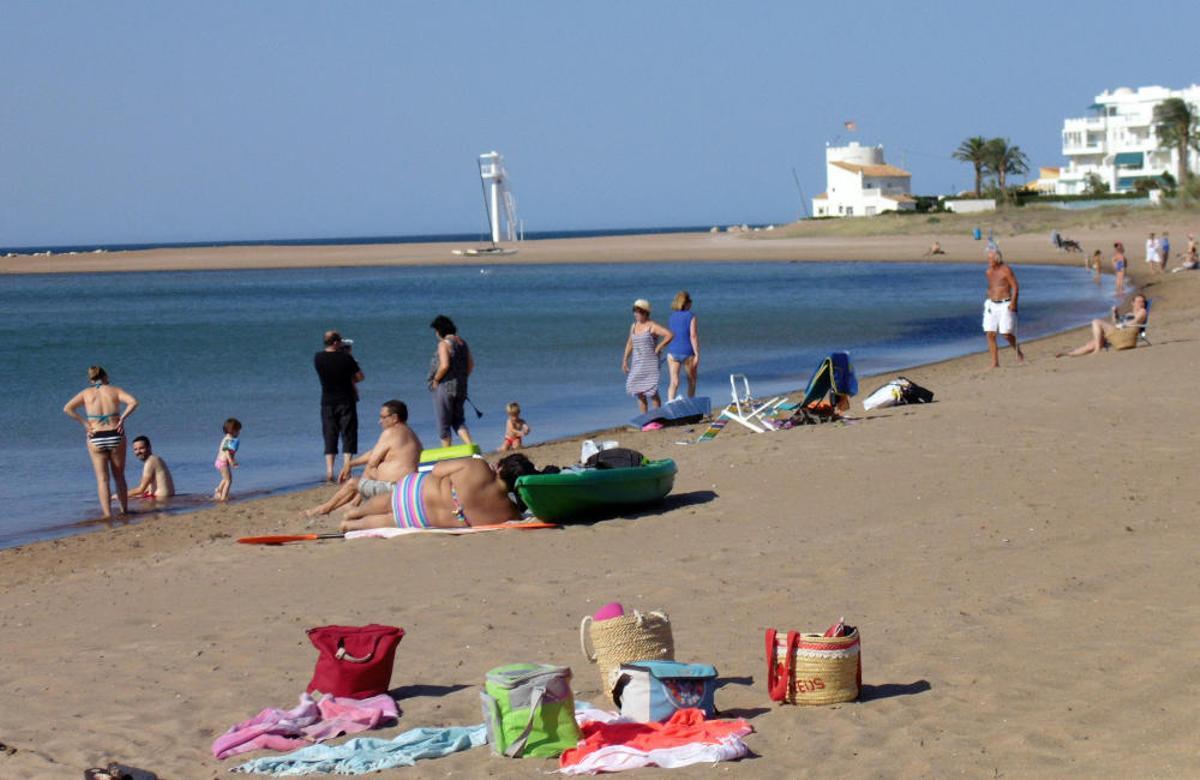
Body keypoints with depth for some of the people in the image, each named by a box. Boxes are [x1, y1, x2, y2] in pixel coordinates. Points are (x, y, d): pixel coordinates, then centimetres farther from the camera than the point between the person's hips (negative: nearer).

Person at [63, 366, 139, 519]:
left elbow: (67, 409, -6)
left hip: (96, 438, 0)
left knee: (102, 479, 3)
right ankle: (124, 510, 18)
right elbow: (133, 402, -12)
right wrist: (122, 419, -5)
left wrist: (84, 423, -3)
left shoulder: (86, 393, 6)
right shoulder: (114, 391, 4)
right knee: (119, 477, 14)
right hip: (115, 436, 0)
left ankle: (107, 513, -5)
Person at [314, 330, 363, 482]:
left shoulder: (318, 358, -3)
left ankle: (329, 472, 1)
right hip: (346, 401, -3)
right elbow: (360, 377, -4)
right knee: (348, 436, 4)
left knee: (330, 437, 8)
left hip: (327, 402, 3)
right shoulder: (346, 357, -13)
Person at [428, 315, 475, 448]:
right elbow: (471, 365, 13)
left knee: (444, 424, 3)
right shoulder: (462, 343, 10)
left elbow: (444, 366, -25)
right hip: (461, 387, 8)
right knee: (458, 420, 15)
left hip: (445, 387, -8)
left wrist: (435, 380, -11)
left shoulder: (444, 344, -14)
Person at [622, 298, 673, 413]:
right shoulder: (634, 326, 11)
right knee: (639, 392, 4)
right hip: (637, 364, 7)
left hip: (650, 363, -7)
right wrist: (625, 360, 17)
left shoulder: (652, 326, -11)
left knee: (652, 391, -7)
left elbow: (669, 335, -21)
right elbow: (630, 343, 22)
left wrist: (658, 348, -16)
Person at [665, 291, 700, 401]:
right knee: (691, 380, 18)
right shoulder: (691, 316, -7)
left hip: (672, 352, 3)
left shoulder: (671, 317, 7)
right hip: (687, 352, -3)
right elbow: (693, 336, -13)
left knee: (674, 382, -2)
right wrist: (697, 355, -12)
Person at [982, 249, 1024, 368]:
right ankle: (995, 363, -3)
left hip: (1006, 305, -6)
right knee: (990, 334, -6)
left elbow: (1015, 287, -12)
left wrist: (1013, 303, -22)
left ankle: (1018, 352, 18)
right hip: (992, 305, 6)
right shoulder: (989, 272, 11)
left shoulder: (1006, 270, -9)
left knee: (1006, 334, -12)